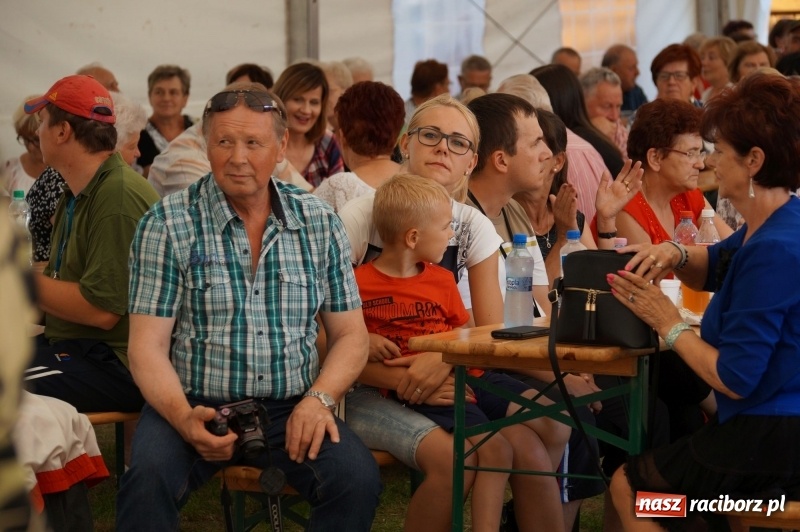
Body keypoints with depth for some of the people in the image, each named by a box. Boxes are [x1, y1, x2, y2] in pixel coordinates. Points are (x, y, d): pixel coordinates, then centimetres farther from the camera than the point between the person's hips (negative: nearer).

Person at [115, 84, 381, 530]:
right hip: (191, 406, -2)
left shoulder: (319, 223, 8)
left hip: (292, 409, 3)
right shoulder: (168, 224, -1)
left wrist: (319, 398, -10)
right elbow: (148, 345, -5)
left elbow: (350, 335, 10)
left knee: (358, 478, -26)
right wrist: (184, 418, -24)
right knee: (148, 480, -34)